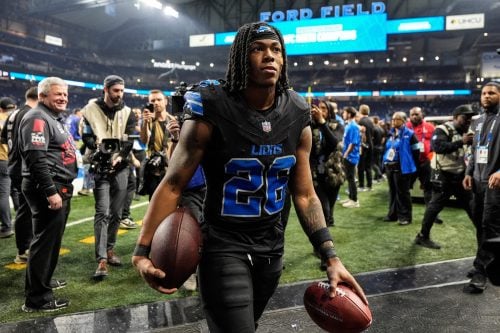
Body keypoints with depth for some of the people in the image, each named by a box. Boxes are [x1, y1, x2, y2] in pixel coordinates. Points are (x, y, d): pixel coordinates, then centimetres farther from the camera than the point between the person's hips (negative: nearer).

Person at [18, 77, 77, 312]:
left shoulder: (54, 118, 19)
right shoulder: (38, 118, -14)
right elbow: (37, 159, -24)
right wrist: (50, 191, -27)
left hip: (60, 187, 11)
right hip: (48, 189, -11)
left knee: (52, 238, 19)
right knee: (45, 240, -7)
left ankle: (43, 280, 35)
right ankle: (37, 298, 0)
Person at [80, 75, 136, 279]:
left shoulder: (127, 113, 8)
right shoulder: (91, 110, 2)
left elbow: (130, 140, 0)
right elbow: (86, 136, 0)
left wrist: (119, 157, -15)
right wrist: (96, 147, -19)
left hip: (120, 168, 3)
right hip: (100, 167, -3)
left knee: (116, 212, 9)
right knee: (102, 212, -11)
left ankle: (109, 249, 25)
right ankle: (101, 260, -12)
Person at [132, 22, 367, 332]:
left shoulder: (297, 119, -3)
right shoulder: (212, 113, -17)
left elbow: (305, 195, 1)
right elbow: (172, 185, -13)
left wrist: (331, 257, -5)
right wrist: (142, 251, -19)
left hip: (272, 246, 6)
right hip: (224, 245, -5)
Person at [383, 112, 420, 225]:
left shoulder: (409, 134, -11)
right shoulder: (391, 133, 11)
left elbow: (416, 151, -10)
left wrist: (410, 164, -6)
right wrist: (385, 161, 14)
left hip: (402, 168, -8)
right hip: (390, 167, 8)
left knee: (402, 192, -2)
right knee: (392, 191, 15)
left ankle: (405, 216, 8)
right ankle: (393, 214, 26)